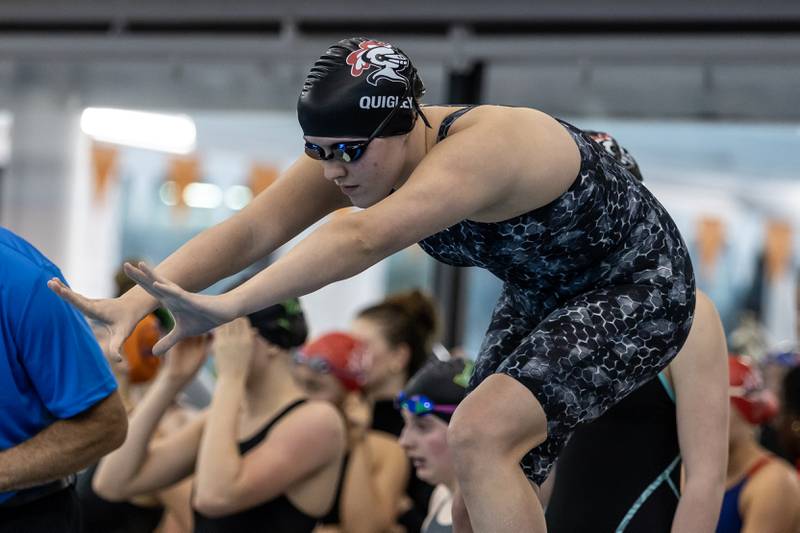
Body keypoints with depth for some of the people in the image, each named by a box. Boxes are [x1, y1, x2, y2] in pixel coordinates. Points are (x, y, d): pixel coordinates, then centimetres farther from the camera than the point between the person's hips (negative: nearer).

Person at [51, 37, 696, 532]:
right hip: (541, 298, 9)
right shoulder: (356, 155, -15)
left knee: (480, 435, -28)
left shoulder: (475, 151, -39)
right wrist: (138, 299, -39)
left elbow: (362, 239, -54)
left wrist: (228, 306, -62)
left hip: (636, 293, -9)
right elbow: (252, 229, -25)